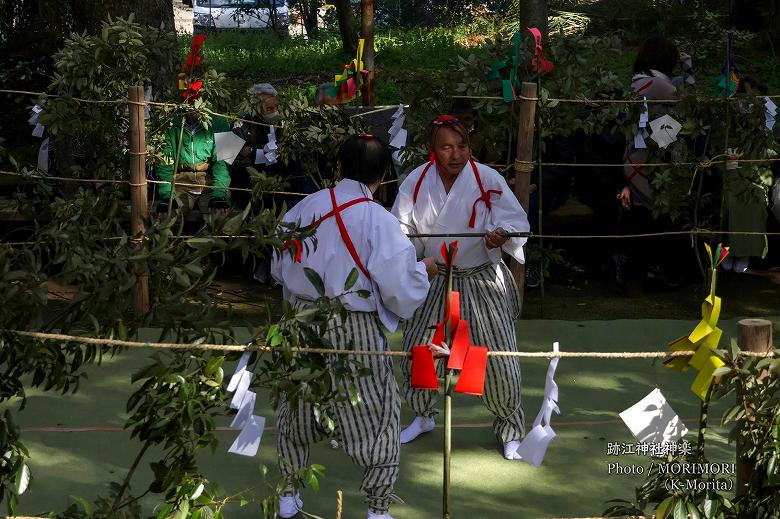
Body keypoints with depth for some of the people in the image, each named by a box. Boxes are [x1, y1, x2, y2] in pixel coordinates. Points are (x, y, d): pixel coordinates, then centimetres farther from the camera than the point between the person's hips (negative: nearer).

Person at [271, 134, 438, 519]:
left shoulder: (306, 207, -2)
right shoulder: (380, 221, -16)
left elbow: (279, 267, 10)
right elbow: (400, 290, -13)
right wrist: (424, 271, 6)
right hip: (351, 329, -5)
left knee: (296, 408, 22)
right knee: (378, 413, 10)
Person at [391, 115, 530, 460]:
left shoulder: (488, 179, -15)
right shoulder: (417, 182, -7)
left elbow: (516, 222, -11)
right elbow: (403, 229, 1)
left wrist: (501, 235, -32)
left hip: (482, 280, -3)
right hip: (434, 280, 3)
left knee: (499, 359, -4)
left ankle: (510, 428, 18)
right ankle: (423, 416, 37)